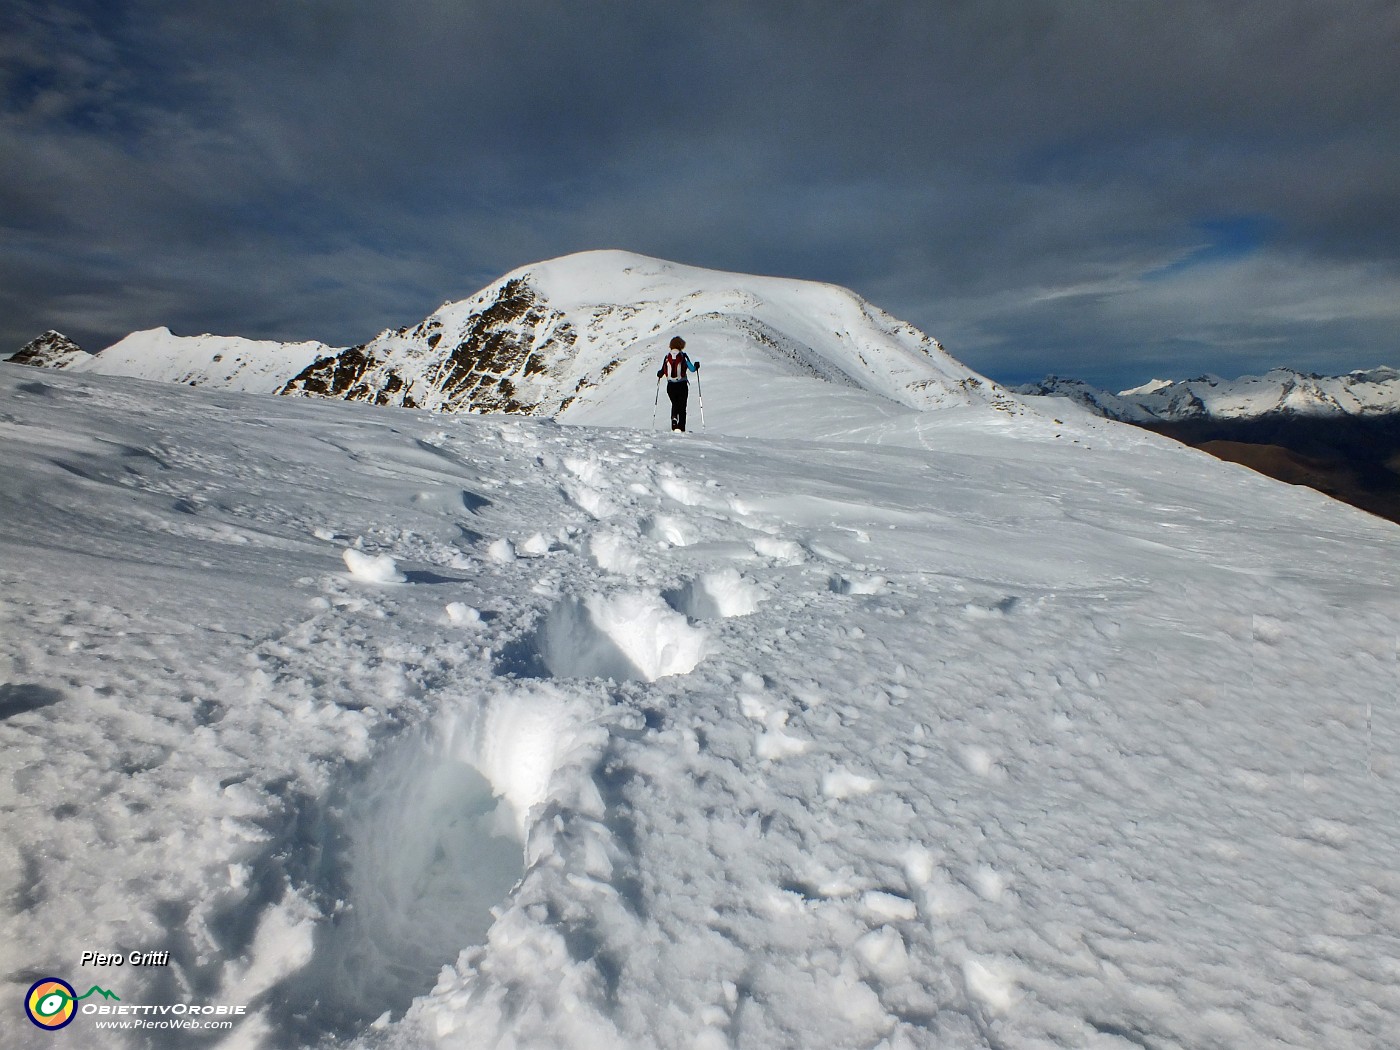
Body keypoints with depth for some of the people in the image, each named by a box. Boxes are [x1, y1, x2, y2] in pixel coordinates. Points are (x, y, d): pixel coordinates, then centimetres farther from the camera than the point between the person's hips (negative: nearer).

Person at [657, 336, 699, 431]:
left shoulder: (667, 357, 1)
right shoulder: (683, 356, -6)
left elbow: (662, 372, 4)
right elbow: (692, 369, -9)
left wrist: (659, 374, 27)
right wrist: (696, 366, 13)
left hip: (670, 386, 2)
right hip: (682, 385, -2)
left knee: (674, 404, 23)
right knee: (682, 407, 7)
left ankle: (674, 418, -3)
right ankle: (681, 428, 1)